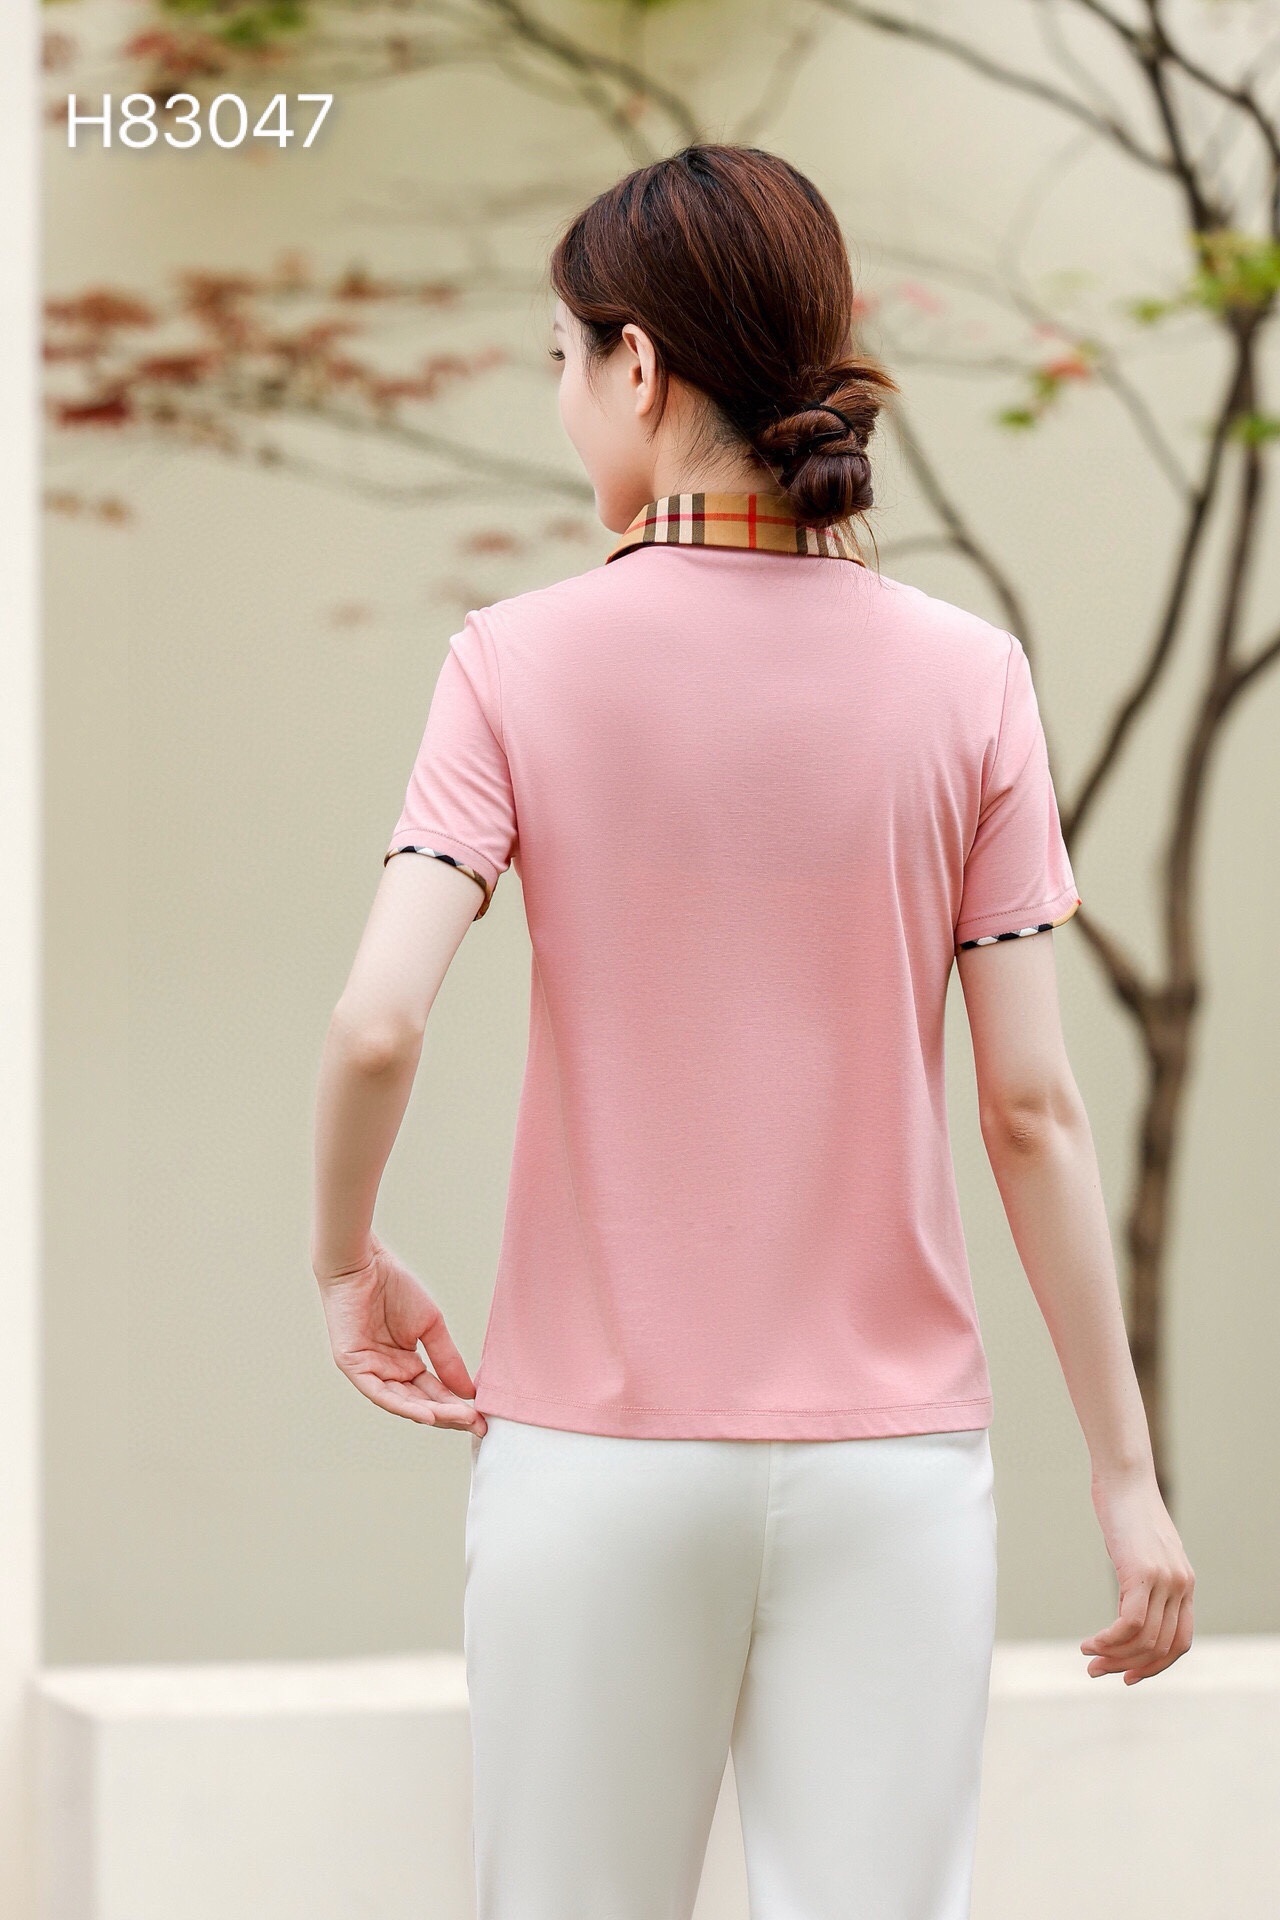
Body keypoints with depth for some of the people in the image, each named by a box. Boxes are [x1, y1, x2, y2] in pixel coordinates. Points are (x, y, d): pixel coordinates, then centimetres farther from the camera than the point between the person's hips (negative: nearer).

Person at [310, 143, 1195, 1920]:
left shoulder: (525, 662, -6)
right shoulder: (964, 679, -2)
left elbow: (377, 1023, -16)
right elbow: (1032, 1113, -4)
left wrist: (348, 1264, 3)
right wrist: (1128, 1474, 3)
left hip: (597, 1453, 0)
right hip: (891, 1459, 1)